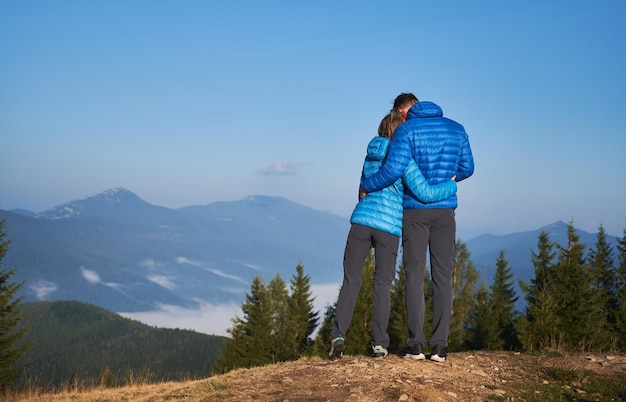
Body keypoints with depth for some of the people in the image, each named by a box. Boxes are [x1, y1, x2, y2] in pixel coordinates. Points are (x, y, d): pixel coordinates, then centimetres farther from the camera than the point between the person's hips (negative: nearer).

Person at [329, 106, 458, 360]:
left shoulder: (371, 154, 14)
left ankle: (338, 335, -8)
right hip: (389, 225, -3)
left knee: (351, 280, 6)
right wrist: (452, 185, 6)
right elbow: (425, 193, -12)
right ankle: (379, 344, 7)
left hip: (361, 221, 4)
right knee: (382, 284, 7)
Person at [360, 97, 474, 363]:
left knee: (415, 275, 1)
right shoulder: (457, 129, 8)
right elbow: (467, 168, 16)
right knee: (443, 276, 2)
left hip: (414, 210, -2)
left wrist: (367, 186, 1)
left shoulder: (406, 129, -4)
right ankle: (439, 345, -4)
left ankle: (416, 343, -4)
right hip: (445, 211, 2)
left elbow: (393, 169, -16)